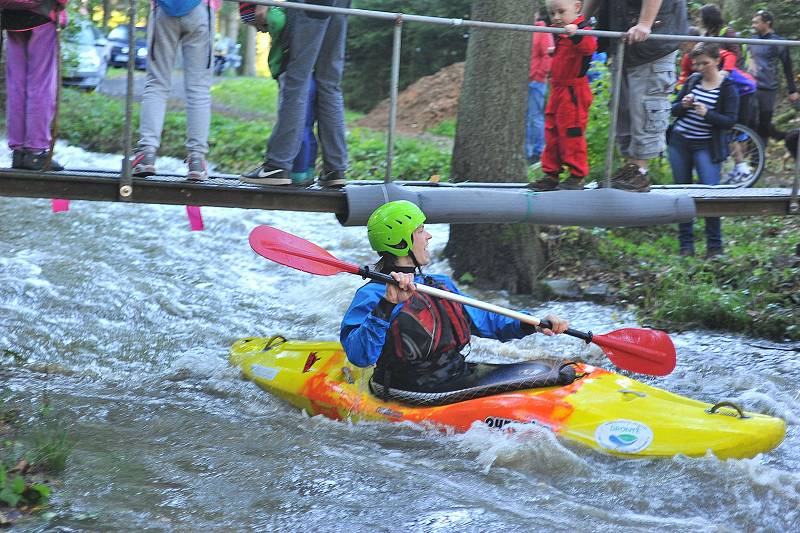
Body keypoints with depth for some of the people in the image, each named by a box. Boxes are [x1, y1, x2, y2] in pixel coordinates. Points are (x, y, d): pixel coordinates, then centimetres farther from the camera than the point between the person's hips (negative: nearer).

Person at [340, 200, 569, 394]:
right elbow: (359, 355, -24)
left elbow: (484, 320, 25)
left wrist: (535, 324, 13)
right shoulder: (373, 295, -9)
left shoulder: (439, 285, 18)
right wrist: (387, 305, -34)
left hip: (461, 379, 9)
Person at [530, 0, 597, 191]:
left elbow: (589, 46, -38)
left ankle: (577, 176, 3)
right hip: (557, 89, 10)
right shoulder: (561, 34, 15)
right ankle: (551, 174, 20)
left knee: (572, 133, -5)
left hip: (573, 91, -10)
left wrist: (575, 34, -50)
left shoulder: (582, 30, -15)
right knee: (552, 133, 13)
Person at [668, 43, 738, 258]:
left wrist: (707, 113, -25)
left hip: (707, 147, -4)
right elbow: (674, 110, 11)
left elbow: (730, 121, -10)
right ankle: (686, 245, 15)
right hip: (680, 143, 4)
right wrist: (683, 105, -11)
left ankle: (714, 246, 0)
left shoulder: (728, 87, -4)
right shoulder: (693, 80, 7)